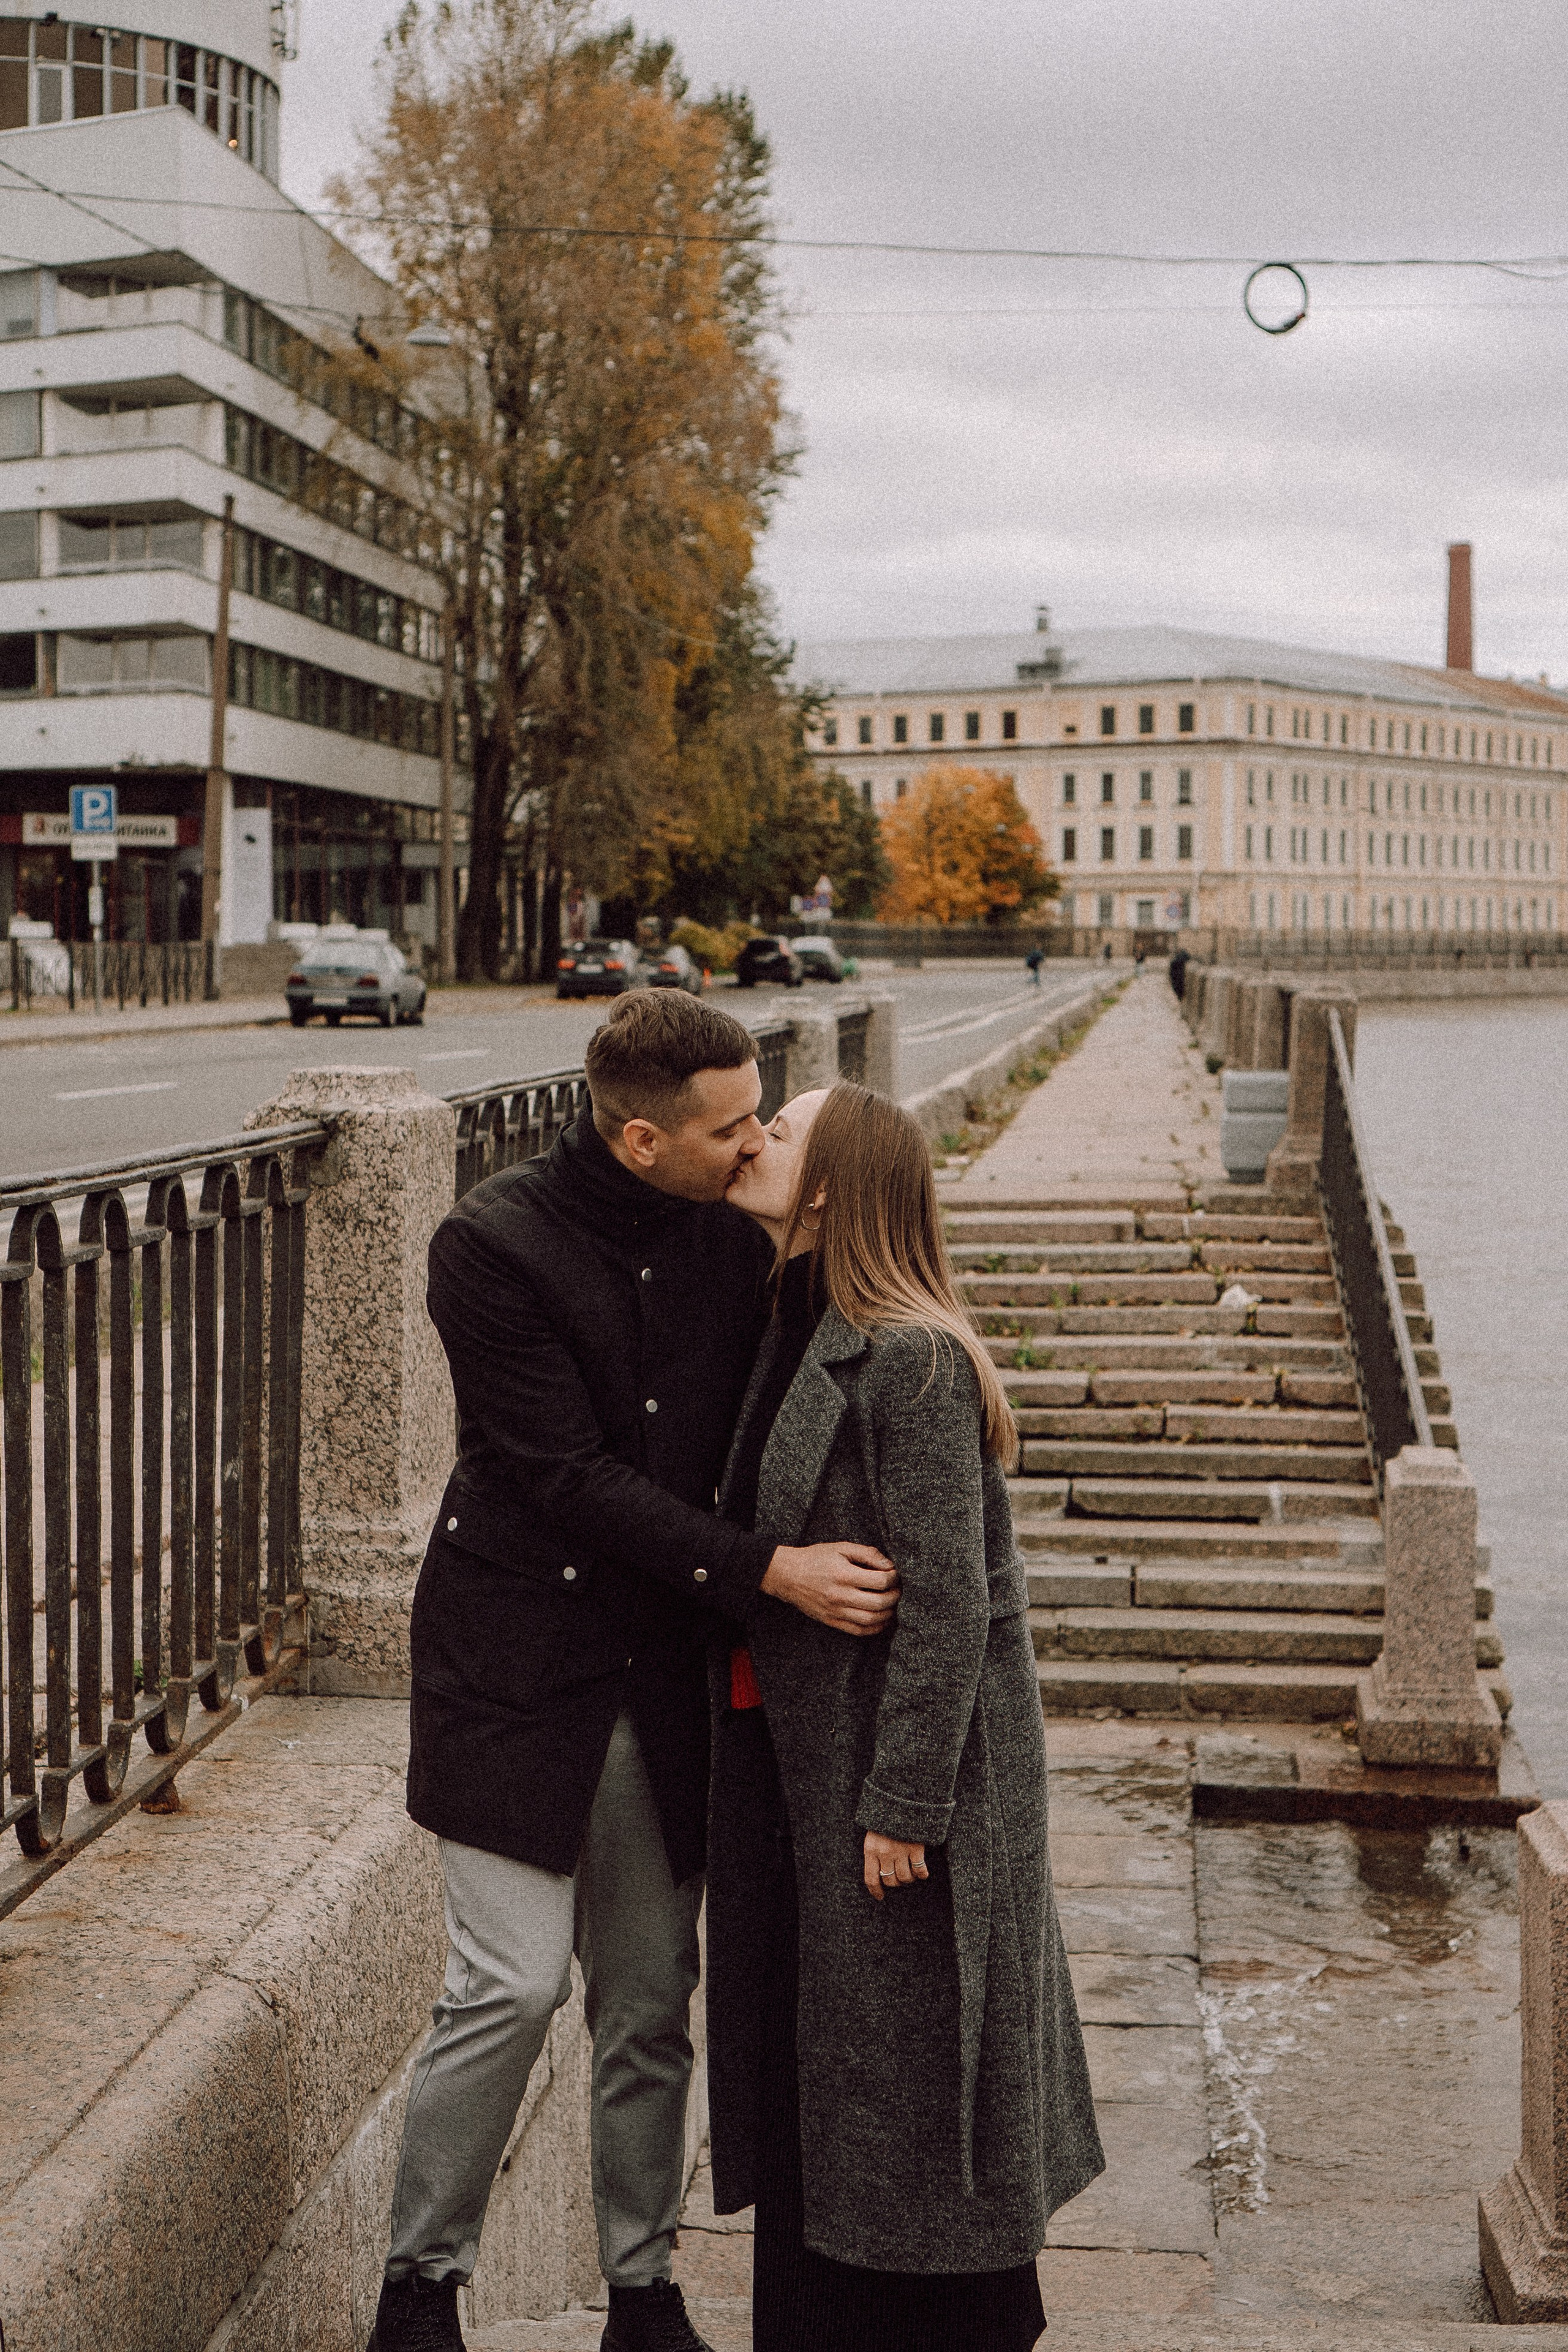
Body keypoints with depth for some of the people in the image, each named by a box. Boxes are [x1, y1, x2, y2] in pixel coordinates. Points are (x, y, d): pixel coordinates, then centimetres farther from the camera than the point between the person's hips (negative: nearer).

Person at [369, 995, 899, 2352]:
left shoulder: (732, 1240, 2)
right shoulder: (493, 1248, -14)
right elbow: (573, 1479, -19)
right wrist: (767, 1571, -23)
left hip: (663, 1676, 5)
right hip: (516, 1666, -4)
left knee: (651, 2006, 10)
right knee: (512, 1988, -6)